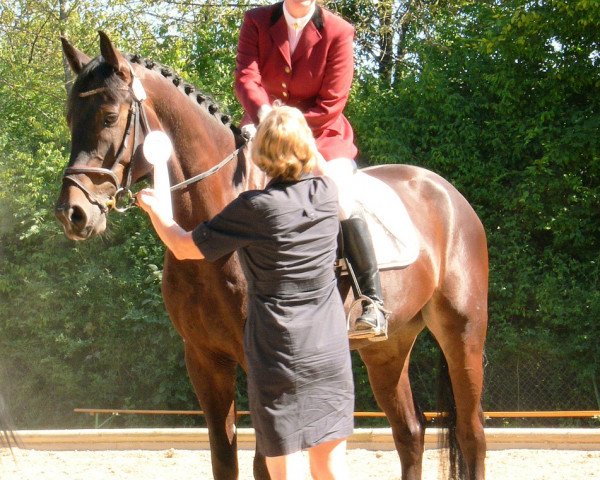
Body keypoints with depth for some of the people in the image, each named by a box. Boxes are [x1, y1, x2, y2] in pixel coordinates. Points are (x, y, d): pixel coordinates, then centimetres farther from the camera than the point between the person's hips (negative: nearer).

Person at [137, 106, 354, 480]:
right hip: (330, 354, 5)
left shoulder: (254, 209, -16)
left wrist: (154, 208, 14)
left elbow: (184, 248, -4)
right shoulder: (328, 193, -3)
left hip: (279, 359, -5)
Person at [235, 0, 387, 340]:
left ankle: (374, 305, -22)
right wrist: (266, 115, -34)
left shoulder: (338, 33, -8)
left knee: (341, 200, -25)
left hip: (322, 137, -3)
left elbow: (331, 105, -11)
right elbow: (246, 79, -15)